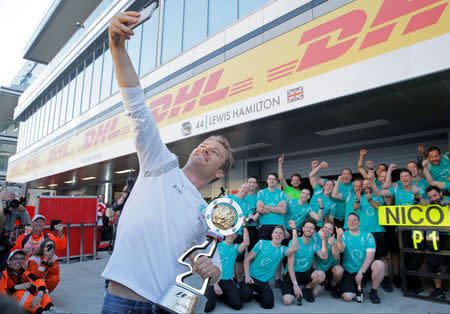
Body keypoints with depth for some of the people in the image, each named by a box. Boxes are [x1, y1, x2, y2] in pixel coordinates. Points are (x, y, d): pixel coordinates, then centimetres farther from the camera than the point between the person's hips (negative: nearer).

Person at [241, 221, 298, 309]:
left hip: (264, 282, 2)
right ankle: (245, 289, 11)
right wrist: (247, 276, -12)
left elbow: (295, 248, -21)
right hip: (251, 277, -2)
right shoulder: (262, 243, -1)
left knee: (269, 304, -17)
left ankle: (256, 293, 13)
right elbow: (247, 259, 0)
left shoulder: (282, 249, 2)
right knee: (246, 297, -25)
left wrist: (294, 229, -19)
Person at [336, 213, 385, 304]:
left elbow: (370, 256, -10)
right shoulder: (344, 235, 1)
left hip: (365, 268, 1)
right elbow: (341, 250, -17)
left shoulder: (368, 236, 0)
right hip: (349, 271, 0)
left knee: (379, 264, -30)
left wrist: (360, 272, -20)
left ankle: (373, 291, -6)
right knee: (347, 297, -21)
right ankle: (357, 288, 15)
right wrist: (339, 237, -38)